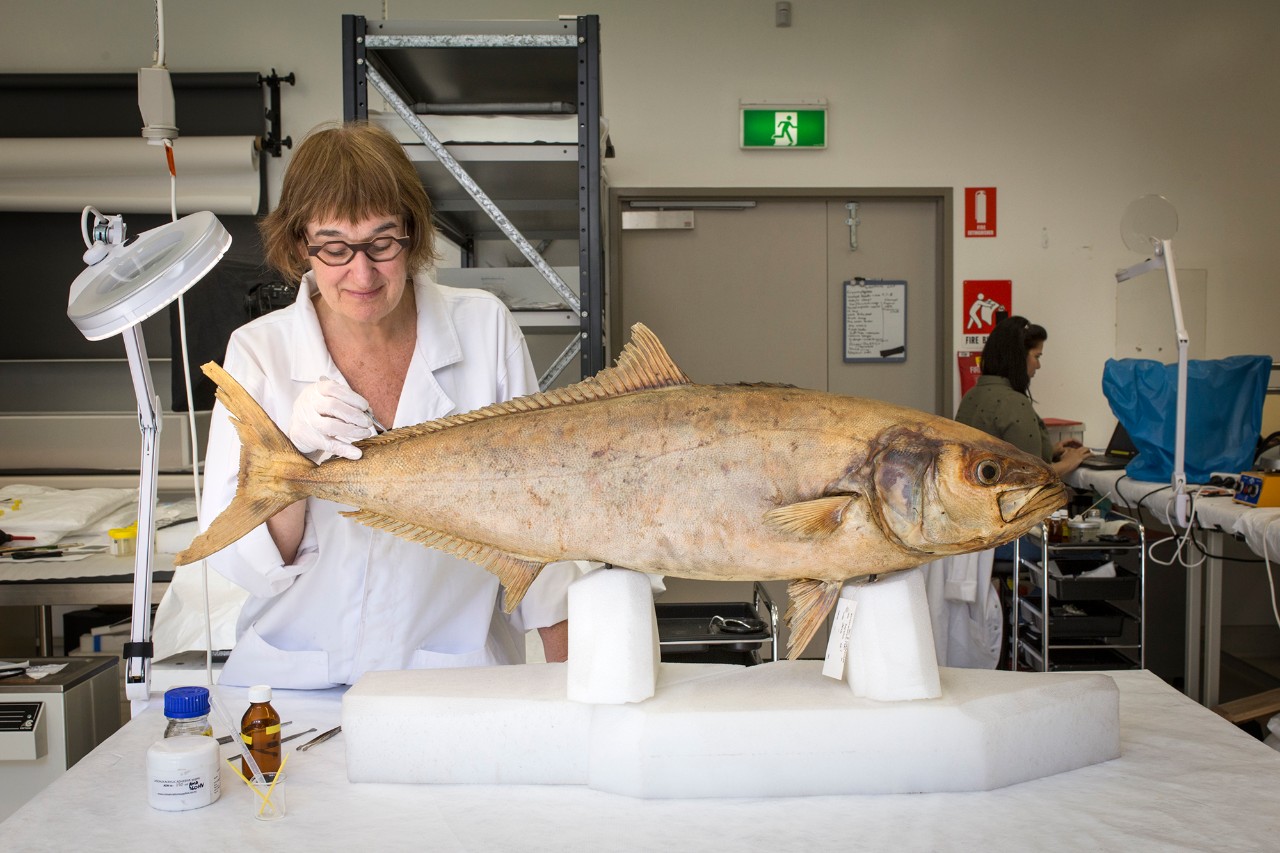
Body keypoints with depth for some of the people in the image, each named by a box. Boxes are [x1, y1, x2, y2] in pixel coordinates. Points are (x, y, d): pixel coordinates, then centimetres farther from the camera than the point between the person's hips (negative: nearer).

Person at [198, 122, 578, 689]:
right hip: (297, 679, 1)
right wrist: (291, 456, -21)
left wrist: (564, 663, 4)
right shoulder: (259, 351, -2)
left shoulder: (485, 328, -1)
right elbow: (239, 563, -4)